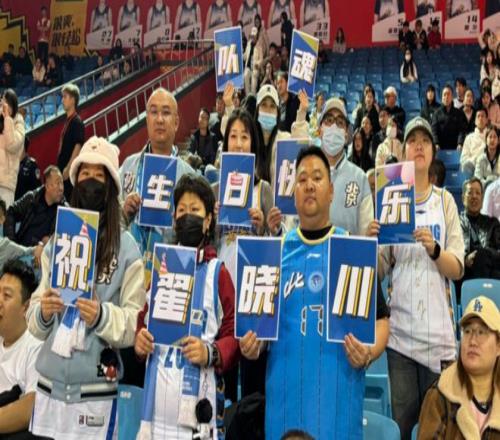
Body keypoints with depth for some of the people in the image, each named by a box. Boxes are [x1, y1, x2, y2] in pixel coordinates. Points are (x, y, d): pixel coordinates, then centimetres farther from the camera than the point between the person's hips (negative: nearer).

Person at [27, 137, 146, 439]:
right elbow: (35, 324, 9)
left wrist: (102, 316, -23)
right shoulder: (56, 243, 6)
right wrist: (43, 313, -11)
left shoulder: (127, 248, -4)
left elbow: (135, 325, -6)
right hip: (49, 387, 3)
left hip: (95, 393, -3)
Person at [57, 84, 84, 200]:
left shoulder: (77, 122, -11)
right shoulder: (68, 120, 16)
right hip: (63, 168, 9)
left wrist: (68, 168, -21)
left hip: (70, 170, -9)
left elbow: (78, 146, -18)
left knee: (70, 198, -8)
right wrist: (60, 167, 18)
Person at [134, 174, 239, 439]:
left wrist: (210, 354, -16)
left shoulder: (217, 272, 1)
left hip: (197, 392, -3)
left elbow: (233, 333, 0)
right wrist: (139, 340, 1)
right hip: (157, 391, 4)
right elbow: (144, 319, 20)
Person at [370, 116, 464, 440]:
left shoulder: (445, 201, 5)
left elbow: (458, 269, 0)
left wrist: (434, 249, -19)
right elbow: (381, 271, 2)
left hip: (439, 331, 0)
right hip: (400, 330, 0)